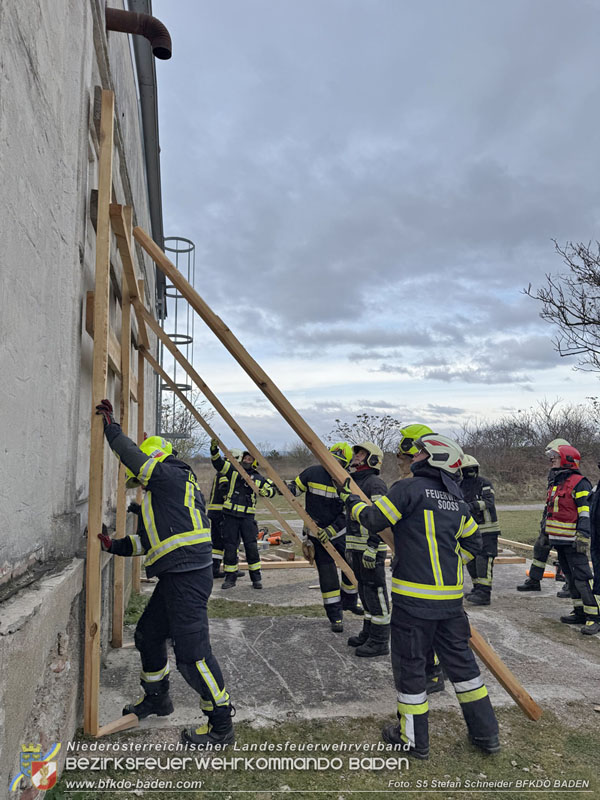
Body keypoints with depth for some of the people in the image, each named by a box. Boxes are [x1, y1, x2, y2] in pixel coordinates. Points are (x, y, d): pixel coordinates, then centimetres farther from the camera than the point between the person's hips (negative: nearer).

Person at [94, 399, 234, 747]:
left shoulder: (172, 476, -8)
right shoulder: (165, 491, 21)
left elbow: (133, 455, -17)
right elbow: (155, 539, 24)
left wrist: (111, 425, -4)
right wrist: (116, 545, 18)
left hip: (188, 578, -11)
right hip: (175, 578, 11)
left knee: (192, 652, -7)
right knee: (148, 635, 23)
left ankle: (221, 725, 7)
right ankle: (157, 698, 44)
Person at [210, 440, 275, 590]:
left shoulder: (257, 478, 7)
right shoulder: (233, 470, 6)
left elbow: (270, 491, 15)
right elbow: (218, 462, -3)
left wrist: (267, 489, -9)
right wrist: (214, 448, -19)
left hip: (247, 516, 0)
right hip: (230, 515, 0)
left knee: (251, 547, -1)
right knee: (230, 547, 3)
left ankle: (256, 578, 13)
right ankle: (230, 577, 16)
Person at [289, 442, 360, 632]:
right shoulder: (313, 472, -13)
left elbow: (348, 513, -14)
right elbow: (294, 487, -1)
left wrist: (332, 529, -24)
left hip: (339, 532, 2)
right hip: (317, 533, -2)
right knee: (328, 575, 0)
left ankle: (349, 602, 38)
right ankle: (335, 616, 14)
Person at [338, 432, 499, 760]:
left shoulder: (410, 488, -12)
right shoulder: (457, 502, 10)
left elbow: (373, 519, -9)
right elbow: (472, 543, 19)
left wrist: (351, 500, 8)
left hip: (414, 597, -7)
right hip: (451, 597, 7)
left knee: (409, 663, 9)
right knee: (459, 659, 19)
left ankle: (414, 738, 23)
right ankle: (486, 733, 31)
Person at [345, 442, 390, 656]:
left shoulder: (375, 484, -13)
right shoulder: (354, 482, 18)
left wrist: (372, 548, -25)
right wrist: (349, 546, 25)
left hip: (371, 549, -10)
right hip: (357, 549, 10)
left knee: (375, 592, -4)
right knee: (364, 591, 17)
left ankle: (379, 641, 4)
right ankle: (368, 633, 29)